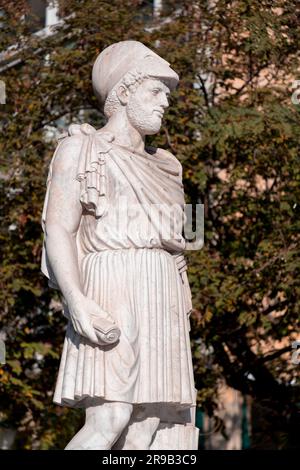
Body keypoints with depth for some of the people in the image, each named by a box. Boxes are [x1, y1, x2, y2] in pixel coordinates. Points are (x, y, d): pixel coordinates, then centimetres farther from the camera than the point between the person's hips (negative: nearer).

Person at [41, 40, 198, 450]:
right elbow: (59, 229, -7)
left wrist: (181, 325, 16)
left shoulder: (162, 167, 24)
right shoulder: (79, 149, 4)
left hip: (161, 304, 7)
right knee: (110, 422, -21)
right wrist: (76, 300, -22)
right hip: (111, 296, -6)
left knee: (145, 432, -4)